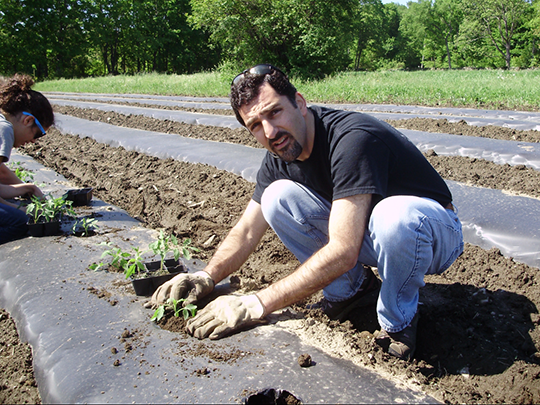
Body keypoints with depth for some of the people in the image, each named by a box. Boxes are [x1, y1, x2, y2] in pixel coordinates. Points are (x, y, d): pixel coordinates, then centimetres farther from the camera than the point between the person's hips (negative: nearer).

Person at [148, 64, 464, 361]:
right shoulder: (281, 155, -7)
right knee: (277, 196, -14)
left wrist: (256, 305, -36)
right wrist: (207, 277, -20)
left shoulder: (352, 139, -32)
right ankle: (353, 289, 2)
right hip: (358, 231, 6)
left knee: (393, 215, -42)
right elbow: (247, 231, -2)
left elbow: (342, 252, -38)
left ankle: (398, 322, -11)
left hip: (432, 230, -6)